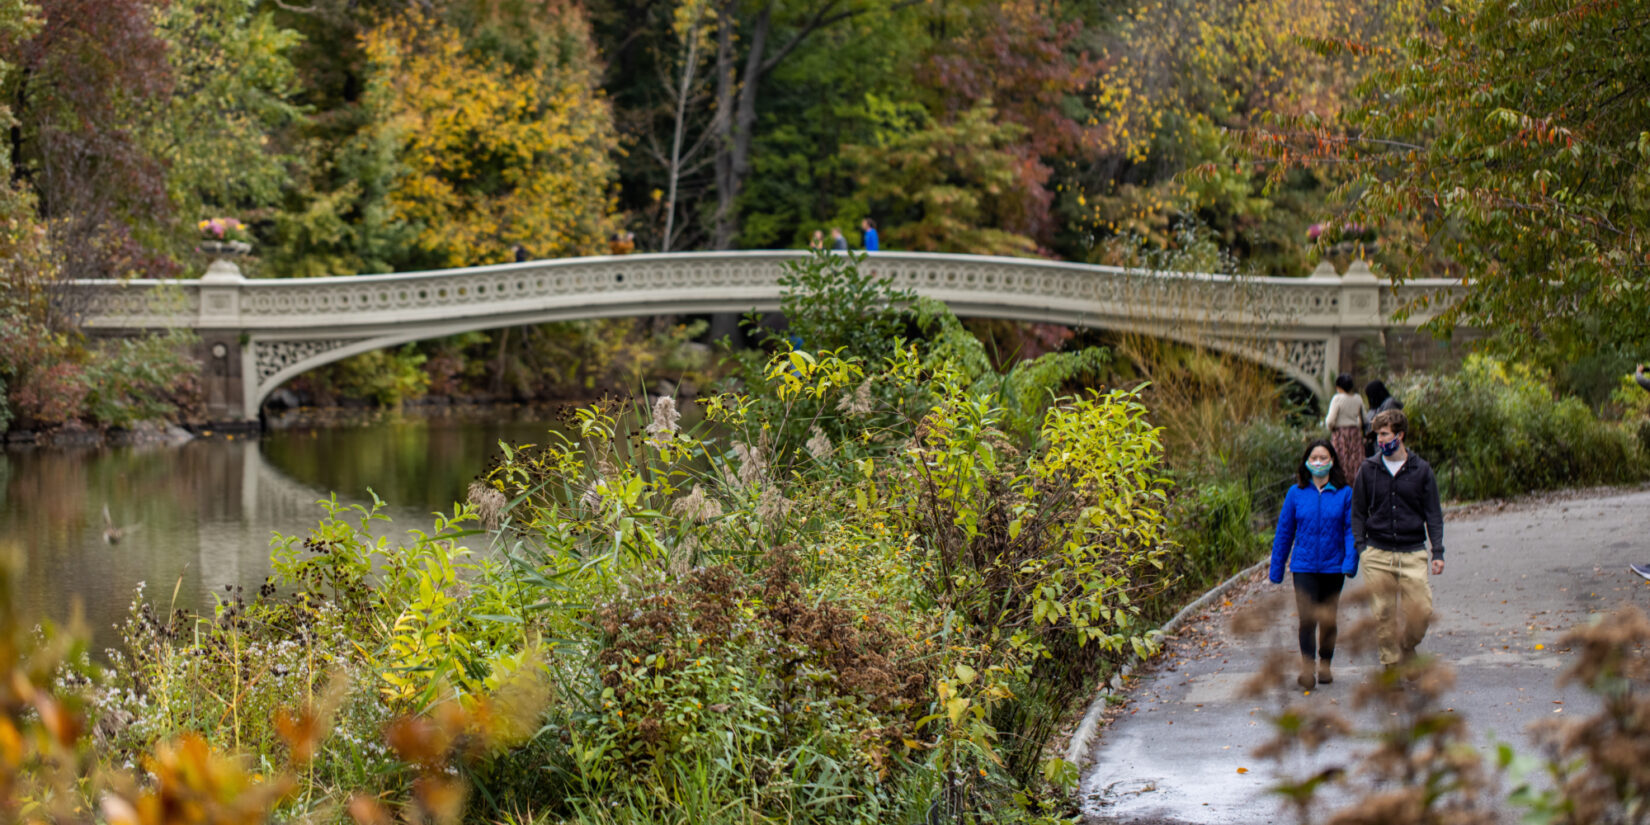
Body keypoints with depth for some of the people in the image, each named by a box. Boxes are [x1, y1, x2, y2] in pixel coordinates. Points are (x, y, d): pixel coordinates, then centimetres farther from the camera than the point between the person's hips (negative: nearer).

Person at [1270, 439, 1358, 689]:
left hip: (1333, 567, 1)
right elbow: (1284, 532, 7)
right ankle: (1307, 670, -12)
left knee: (1328, 619, 11)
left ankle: (1325, 666, 29)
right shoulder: (1296, 493, 1)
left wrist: (1350, 562, -15)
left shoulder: (1344, 494, -1)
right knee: (1307, 619, -13)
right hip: (1304, 566, -1)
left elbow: (1351, 530, -2)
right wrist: (1276, 569, 9)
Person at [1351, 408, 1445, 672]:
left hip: (1413, 553, -1)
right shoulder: (1369, 469, 6)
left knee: (1421, 611, -8)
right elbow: (1358, 511, 11)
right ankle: (1391, 664, 10)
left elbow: (1433, 514, 7)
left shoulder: (1421, 470, 4)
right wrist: (1361, 546, -1)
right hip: (1377, 555, 1)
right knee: (1383, 614, -1)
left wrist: (1438, 553, -1)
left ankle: (1406, 653, 16)